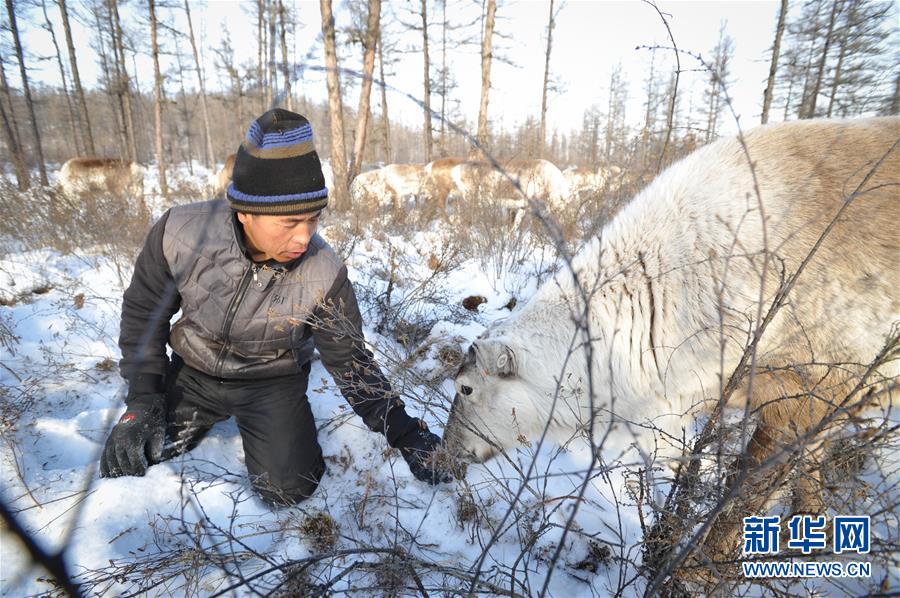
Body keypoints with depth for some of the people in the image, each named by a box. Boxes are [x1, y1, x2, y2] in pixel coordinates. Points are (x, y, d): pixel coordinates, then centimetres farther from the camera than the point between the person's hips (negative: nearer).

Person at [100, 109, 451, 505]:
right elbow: (143, 314, -6)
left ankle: (289, 427, 17)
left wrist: (404, 433, -20)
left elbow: (350, 362, -16)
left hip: (272, 383, -2)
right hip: (193, 372, 3)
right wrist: (143, 403, -10)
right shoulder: (180, 234, -25)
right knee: (122, 462, 2)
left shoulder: (325, 275, -28)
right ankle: (209, 416, 27)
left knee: (288, 489, -15)